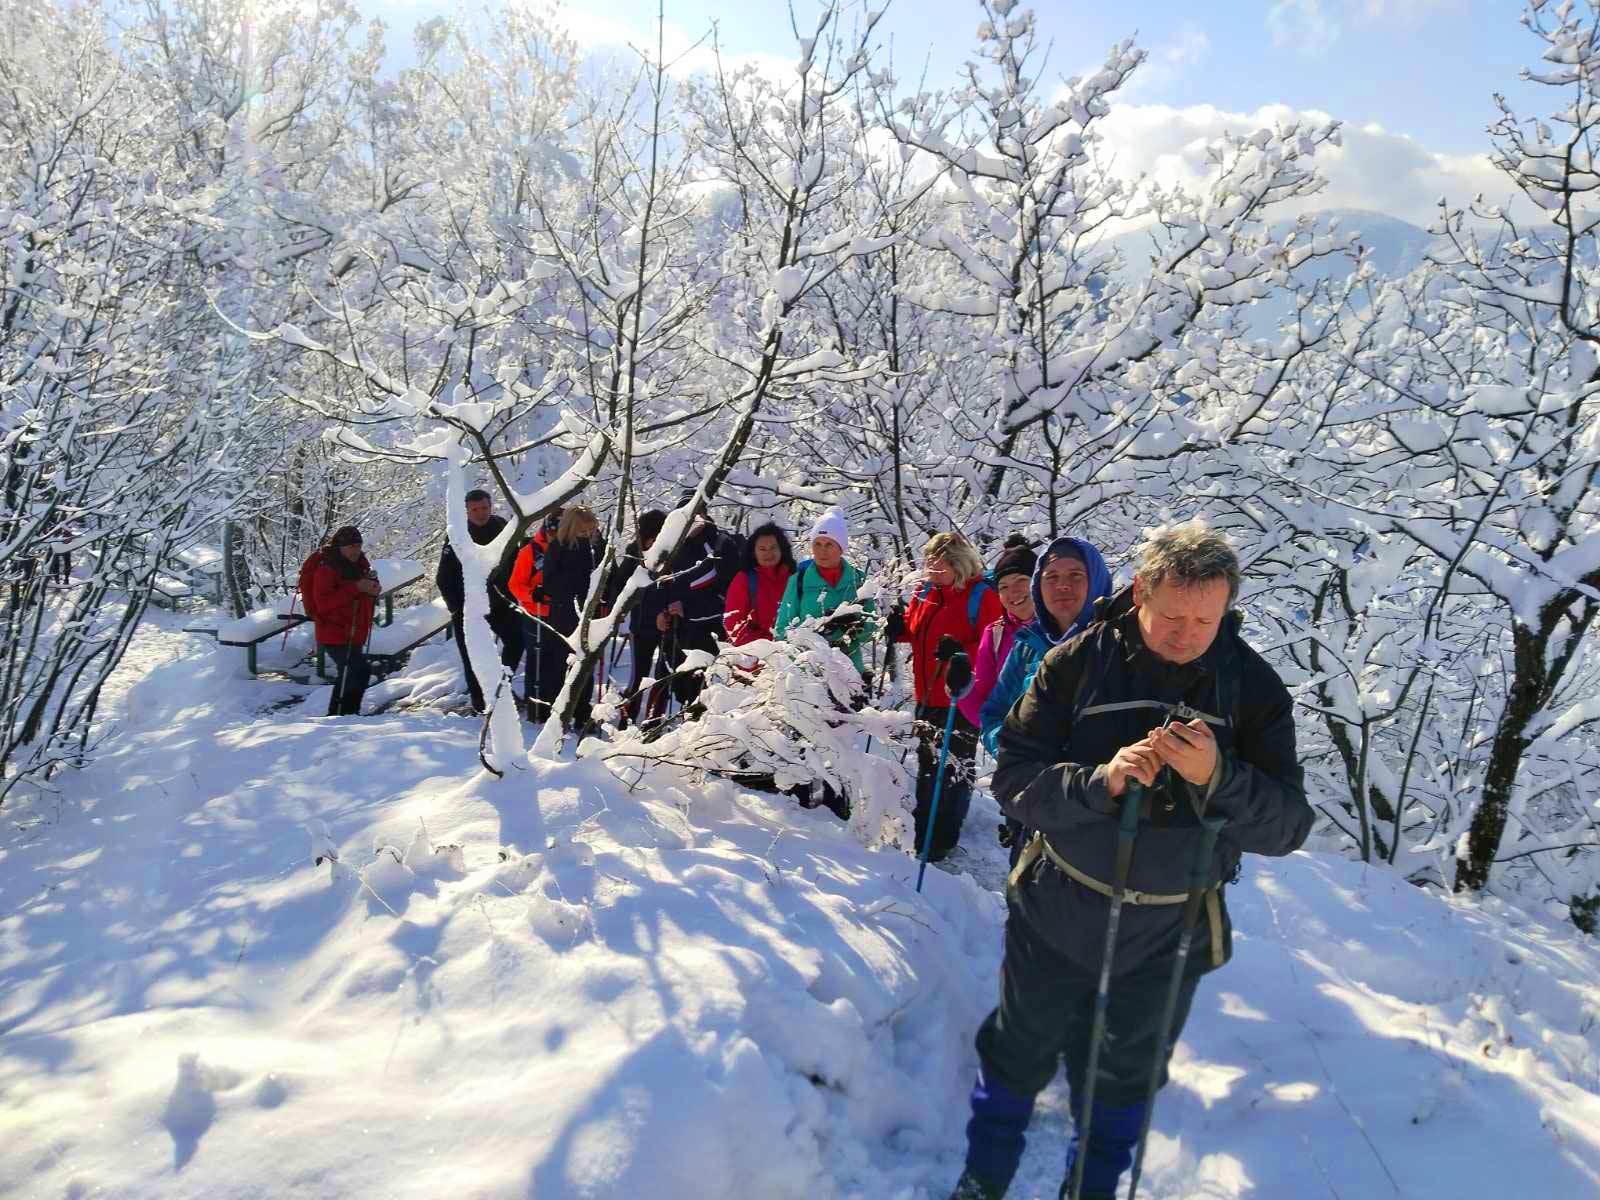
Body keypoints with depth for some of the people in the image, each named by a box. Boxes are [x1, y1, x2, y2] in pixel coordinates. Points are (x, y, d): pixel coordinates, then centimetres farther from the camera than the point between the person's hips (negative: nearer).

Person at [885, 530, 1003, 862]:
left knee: (955, 769, 4)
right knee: (926, 764, 19)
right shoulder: (926, 591, 7)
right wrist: (898, 627, -1)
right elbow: (915, 630, 19)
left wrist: (961, 653, -34)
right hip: (927, 697, 8)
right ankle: (923, 832, 36)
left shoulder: (982, 596, -14)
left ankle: (941, 840, 14)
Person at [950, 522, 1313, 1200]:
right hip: (1056, 912, 0)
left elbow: (1286, 827, -13)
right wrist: (1099, 781, -33)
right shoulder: (1077, 662, -13)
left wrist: (1216, 777, -32)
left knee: (1123, 1076, 22)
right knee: (1019, 1054, 20)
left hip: (1167, 936, 1)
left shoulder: (1253, 687, -10)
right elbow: (1014, 778, -15)